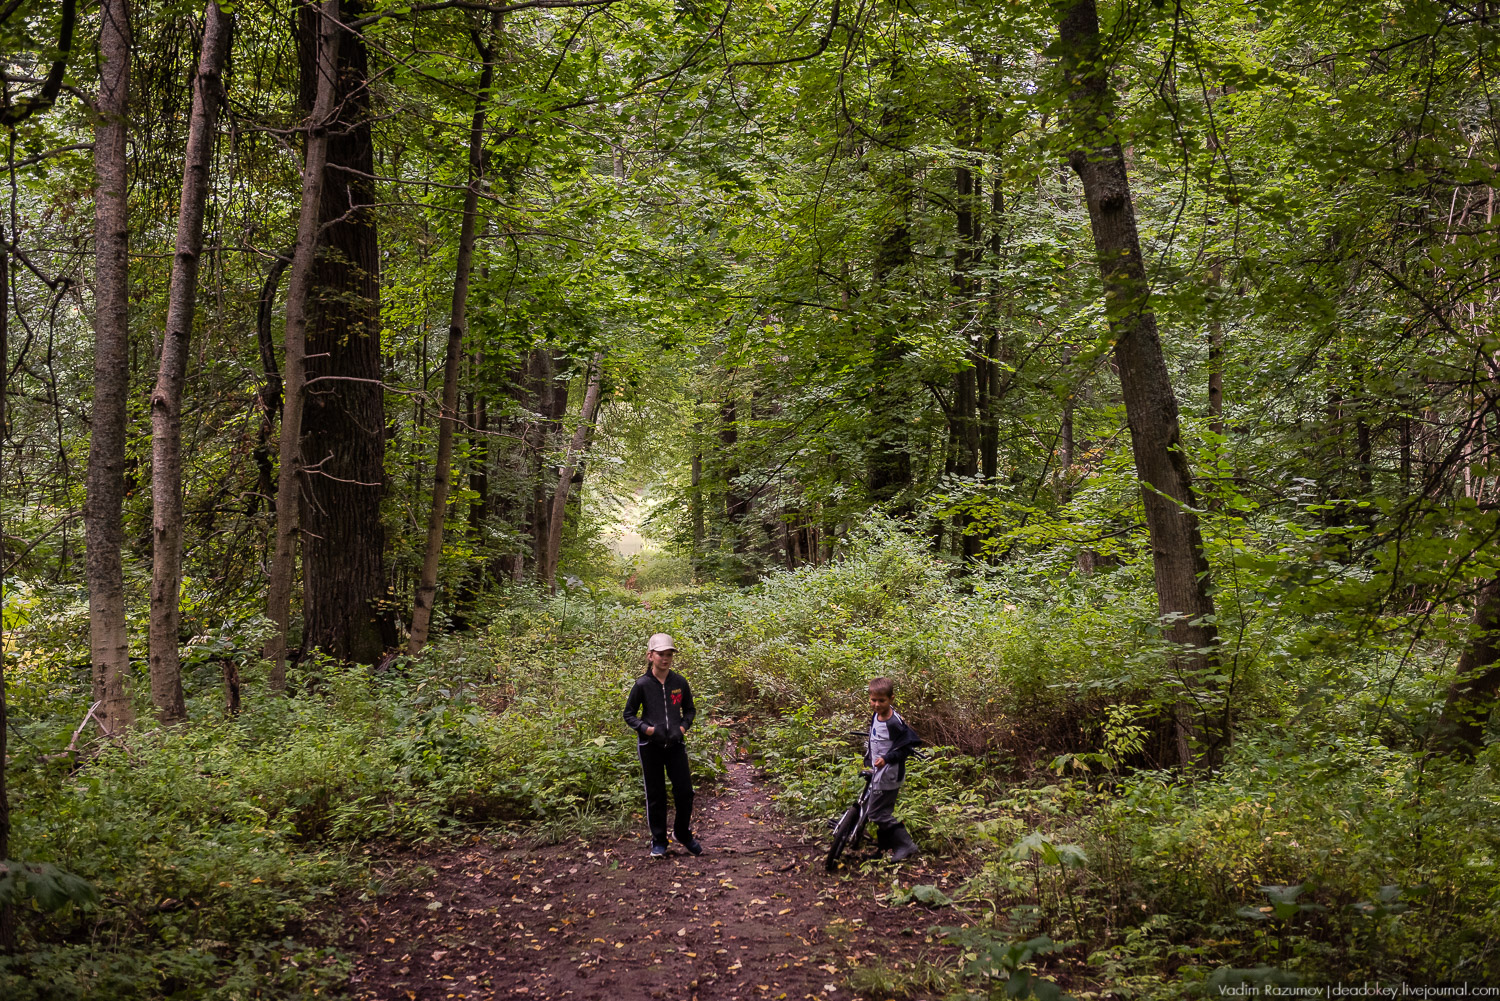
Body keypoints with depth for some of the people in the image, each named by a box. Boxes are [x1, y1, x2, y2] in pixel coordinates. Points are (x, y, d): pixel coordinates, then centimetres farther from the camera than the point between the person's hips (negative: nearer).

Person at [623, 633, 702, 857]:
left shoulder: (680, 683, -1)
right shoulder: (642, 684, -8)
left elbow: (690, 710, 13)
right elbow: (629, 714, 0)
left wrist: (683, 727, -6)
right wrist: (647, 729, -15)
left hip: (675, 744, 2)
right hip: (650, 746, -2)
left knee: (685, 792, 2)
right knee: (655, 795, 6)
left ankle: (683, 834, 26)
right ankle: (658, 841, 21)